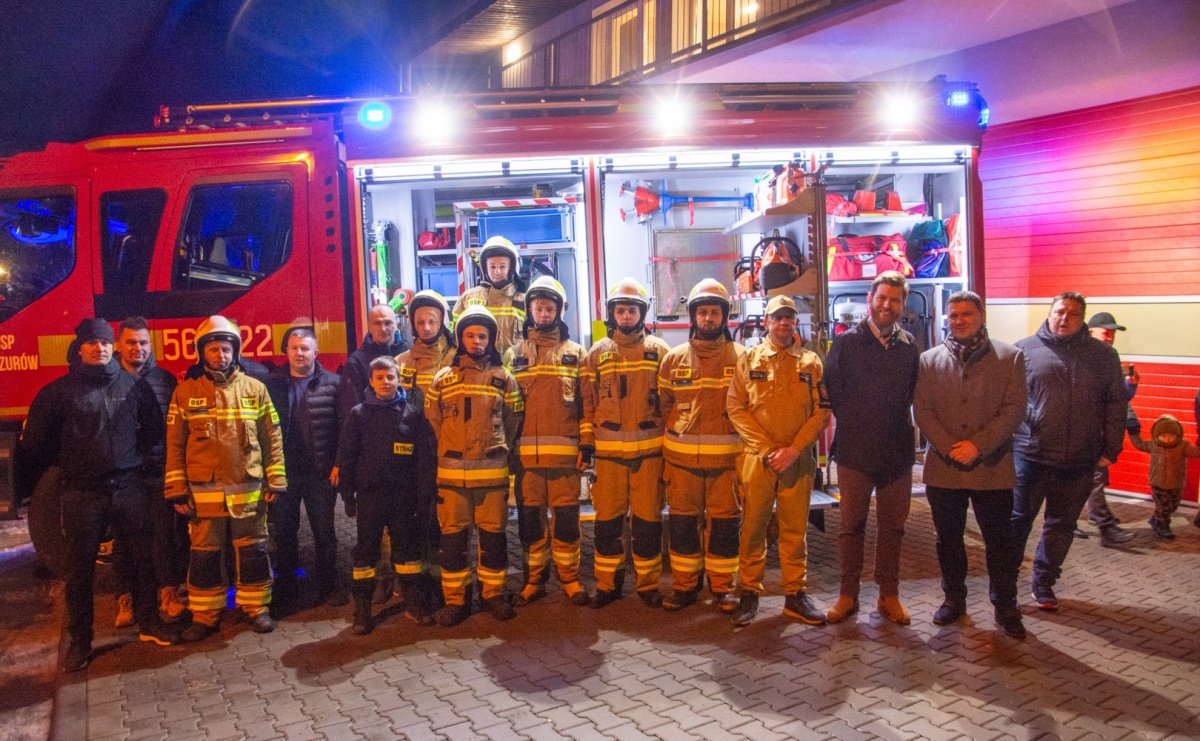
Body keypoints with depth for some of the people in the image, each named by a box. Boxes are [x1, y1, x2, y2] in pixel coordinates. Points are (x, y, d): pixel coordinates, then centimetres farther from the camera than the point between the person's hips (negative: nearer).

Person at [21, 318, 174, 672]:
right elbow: (35, 443, 5)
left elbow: (154, 432, 10)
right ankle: (79, 641, 18)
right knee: (80, 569, 6)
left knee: (141, 559, 9)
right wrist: (60, 474, 7)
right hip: (82, 495, -1)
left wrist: (150, 472, 5)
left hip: (130, 490, 2)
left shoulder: (135, 386, 5)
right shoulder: (59, 391, 0)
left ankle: (149, 623, 24)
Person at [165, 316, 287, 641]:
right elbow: (175, 445, 2)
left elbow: (272, 438, 5)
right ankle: (205, 615, 22)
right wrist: (177, 489, -2)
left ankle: (256, 606, 24)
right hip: (203, 492, 0)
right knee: (205, 555, 8)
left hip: (249, 491, 1)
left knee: (253, 552, 9)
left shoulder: (255, 389, 3)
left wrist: (275, 480, 1)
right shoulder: (186, 392, 1)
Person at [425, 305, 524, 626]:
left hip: (493, 471, 0)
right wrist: (451, 452, 9)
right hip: (451, 471, 1)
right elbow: (433, 420, 11)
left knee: (493, 534, 5)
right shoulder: (442, 379, 7)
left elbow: (513, 421, 10)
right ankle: (455, 599, 14)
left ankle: (494, 593, 19)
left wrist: (498, 451, 10)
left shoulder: (503, 378, 6)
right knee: (452, 536, 4)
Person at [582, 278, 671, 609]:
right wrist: (586, 439, 1)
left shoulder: (658, 350, 5)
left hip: (650, 449, -1)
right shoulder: (597, 353, 8)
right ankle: (607, 583, 19)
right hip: (608, 450, 1)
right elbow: (587, 400, 8)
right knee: (607, 519, 6)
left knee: (648, 519, 5)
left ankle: (649, 584, 18)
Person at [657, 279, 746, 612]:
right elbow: (663, 406, 10)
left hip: (726, 458, -1)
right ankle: (684, 584, 22)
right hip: (681, 458, 2)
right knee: (682, 522, 8)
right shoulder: (674, 358, 7)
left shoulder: (740, 357, 3)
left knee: (724, 522, 5)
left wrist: (747, 447, -3)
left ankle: (722, 585, 20)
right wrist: (665, 451, 6)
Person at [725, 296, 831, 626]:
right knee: (753, 527, 3)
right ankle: (749, 593, 14)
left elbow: (822, 411, 2)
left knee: (796, 529, 6)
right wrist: (766, 448, -10)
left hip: (798, 459, 1)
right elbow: (736, 408, -1)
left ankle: (795, 594, 17)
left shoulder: (811, 362, 8)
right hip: (755, 458, -1)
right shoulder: (748, 360, 5)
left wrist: (794, 449, -10)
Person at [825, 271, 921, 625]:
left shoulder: (909, 347, 6)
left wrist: (899, 428, 4)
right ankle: (847, 595, 17)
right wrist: (852, 424, 0)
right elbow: (831, 391, 0)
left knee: (892, 526, 9)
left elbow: (914, 395, 12)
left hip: (898, 451, 2)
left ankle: (889, 595, 22)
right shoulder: (846, 342, -1)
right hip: (855, 450, -2)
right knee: (851, 526, 6)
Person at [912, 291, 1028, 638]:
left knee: (999, 541, 7)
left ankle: (1005, 607, 22)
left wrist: (978, 445, -14)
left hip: (993, 468, -2)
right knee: (948, 539, 13)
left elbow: (1014, 409, -5)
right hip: (943, 468, 2)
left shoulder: (1010, 357, 2)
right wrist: (949, 448, -12)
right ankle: (954, 599, 30)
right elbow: (922, 410, 1)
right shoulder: (929, 360, 6)